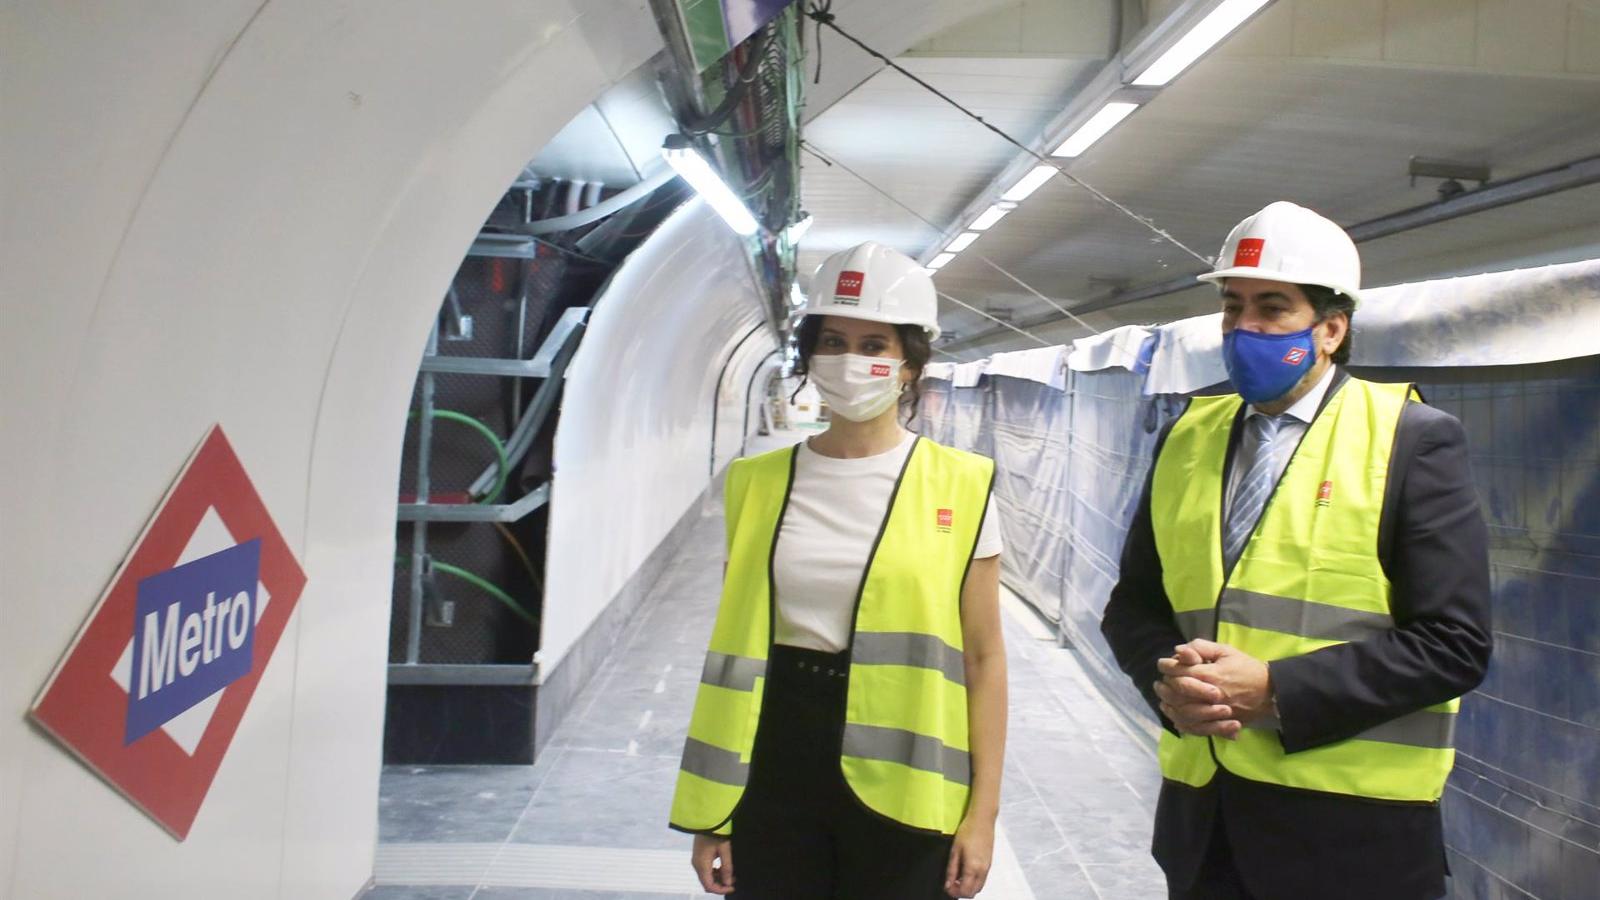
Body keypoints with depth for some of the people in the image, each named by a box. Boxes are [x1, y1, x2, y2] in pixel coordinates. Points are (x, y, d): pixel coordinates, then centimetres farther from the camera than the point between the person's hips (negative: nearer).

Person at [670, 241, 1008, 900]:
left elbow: (983, 657, -1)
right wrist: (712, 815, 5)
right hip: (775, 767, 2)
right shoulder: (759, 482, 2)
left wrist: (982, 812, -4)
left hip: (899, 779, -2)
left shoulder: (959, 486, -4)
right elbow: (735, 645, 5)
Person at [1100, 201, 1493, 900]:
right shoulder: (1188, 437, 7)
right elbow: (1134, 604, 10)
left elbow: (1452, 643, -12)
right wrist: (1170, 682, -10)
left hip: (1347, 824, -4)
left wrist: (1274, 690, -18)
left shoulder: (1414, 441, -7)